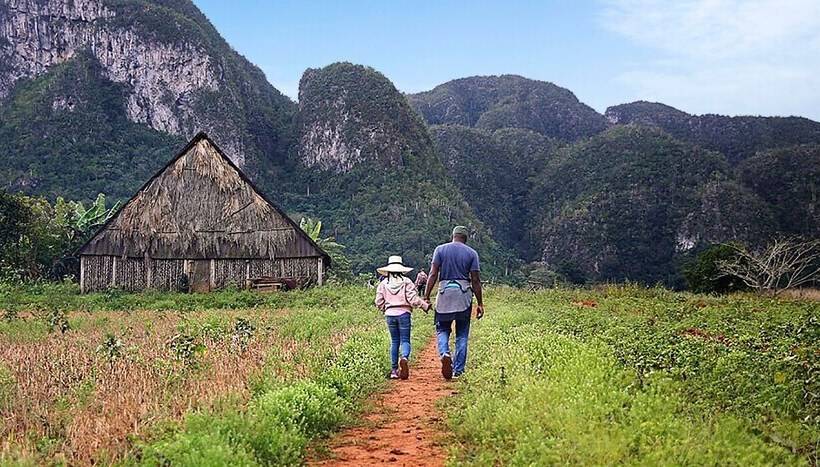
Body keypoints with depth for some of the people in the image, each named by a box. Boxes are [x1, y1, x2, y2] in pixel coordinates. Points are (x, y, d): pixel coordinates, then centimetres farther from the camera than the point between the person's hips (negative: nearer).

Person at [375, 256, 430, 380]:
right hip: (403, 313, -2)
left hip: (390, 314, 2)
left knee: (394, 341, 12)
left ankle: (394, 370, 11)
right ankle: (404, 358, -31)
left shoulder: (383, 283, 4)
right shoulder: (406, 282, -3)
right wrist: (425, 305, 2)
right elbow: (413, 299, -10)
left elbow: (379, 302, 5)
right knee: (405, 340, 1)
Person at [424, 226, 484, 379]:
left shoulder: (440, 249, 5)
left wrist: (426, 296, -1)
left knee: (442, 329, 11)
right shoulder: (471, 253, 5)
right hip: (464, 294, 0)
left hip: (445, 292, 0)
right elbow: (475, 280, 1)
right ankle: (458, 371, 10)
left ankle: (444, 354, -18)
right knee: (462, 334, 9)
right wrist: (480, 303, 6)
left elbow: (433, 274, -3)